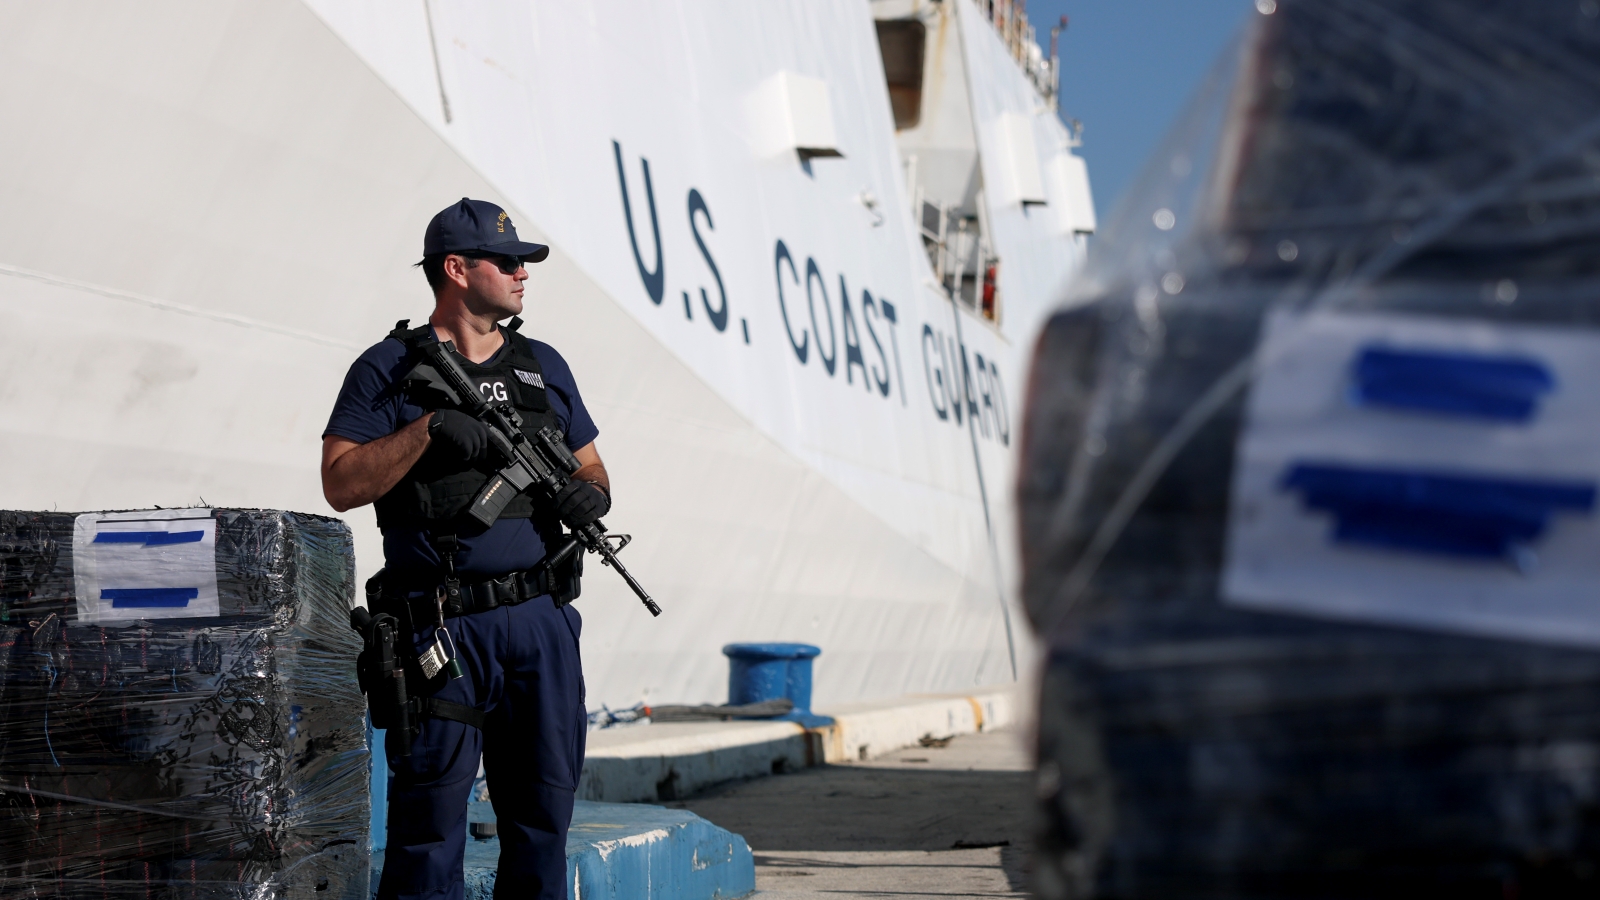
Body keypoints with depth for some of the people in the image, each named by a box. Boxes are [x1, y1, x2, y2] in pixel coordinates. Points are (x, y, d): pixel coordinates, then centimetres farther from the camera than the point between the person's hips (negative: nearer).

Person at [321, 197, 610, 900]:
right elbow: (341, 484, -8)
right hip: (443, 626, -5)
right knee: (431, 822, -3)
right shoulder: (390, 369, -1)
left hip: (542, 624, 5)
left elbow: (589, 466, 21)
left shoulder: (544, 367, 15)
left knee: (543, 812, 10)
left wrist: (589, 494, -2)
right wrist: (427, 429, -18)